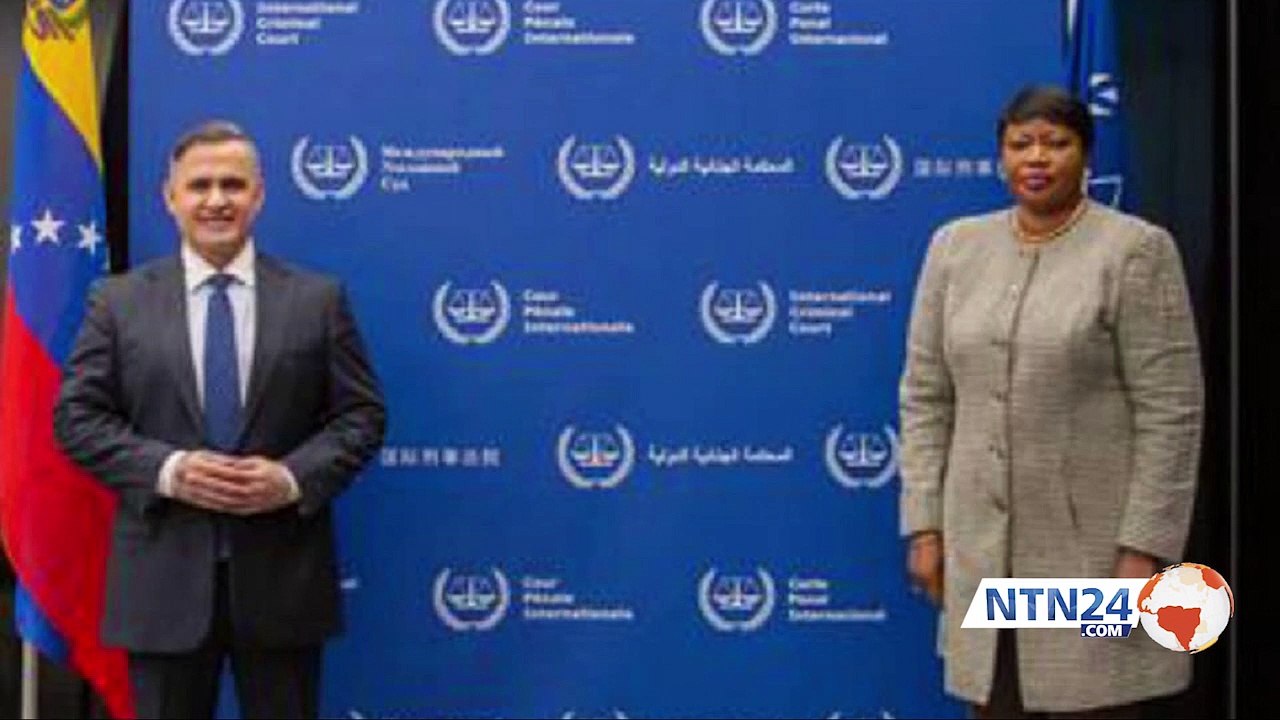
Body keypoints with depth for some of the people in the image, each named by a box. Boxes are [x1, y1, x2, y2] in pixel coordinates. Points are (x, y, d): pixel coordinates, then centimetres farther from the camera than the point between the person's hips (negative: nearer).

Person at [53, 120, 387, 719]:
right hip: (164, 574, 0)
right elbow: (77, 416, 1)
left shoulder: (318, 299, 5)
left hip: (281, 571, 0)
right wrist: (166, 470, -14)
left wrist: (295, 477, -14)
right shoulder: (119, 301, 5)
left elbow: (362, 414, 3)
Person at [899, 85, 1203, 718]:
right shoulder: (955, 247, 7)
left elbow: (1170, 411, -10)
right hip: (982, 542, 4)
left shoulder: (1135, 250, -6)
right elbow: (924, 397, 8)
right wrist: (925, 525, 3)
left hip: (1093, 542, -4)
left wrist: (1144, 547, -14)